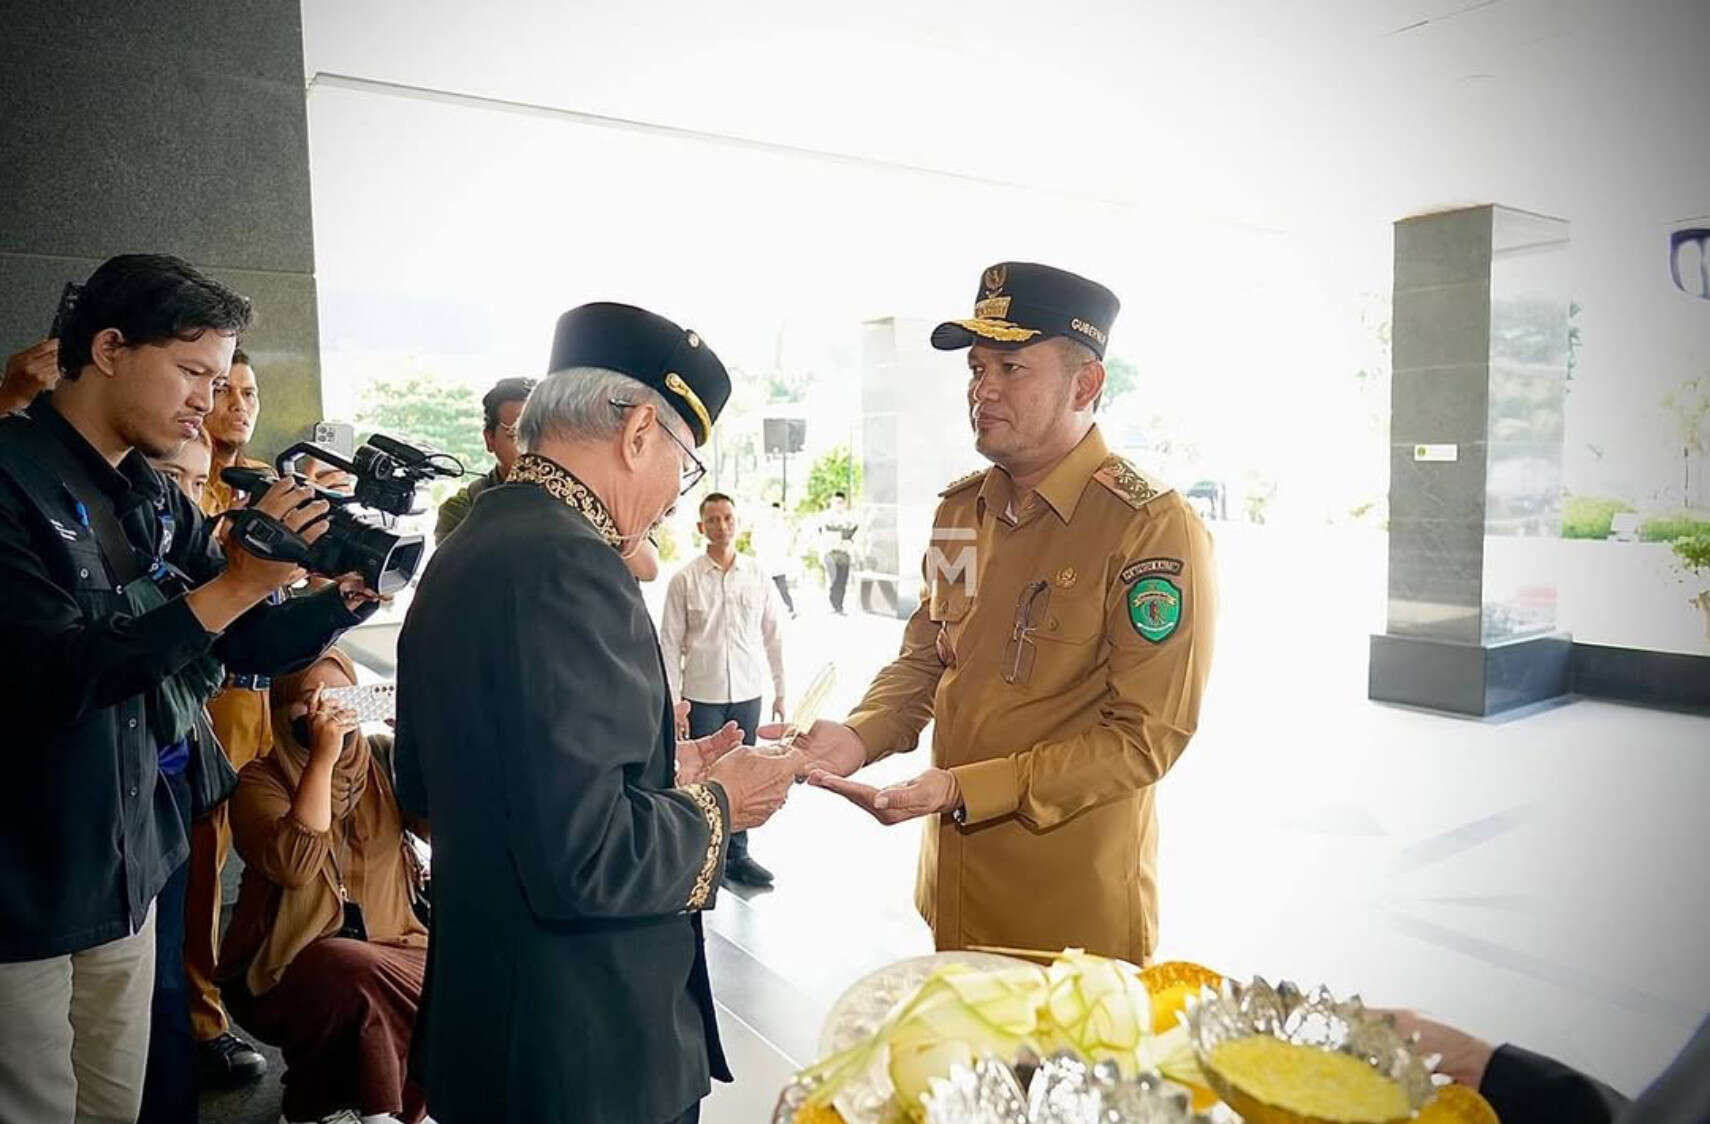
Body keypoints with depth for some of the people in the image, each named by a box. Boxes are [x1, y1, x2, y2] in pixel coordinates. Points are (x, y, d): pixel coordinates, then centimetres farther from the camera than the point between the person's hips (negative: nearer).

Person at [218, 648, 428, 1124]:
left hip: (385, 949, 4)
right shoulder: (261, 780, -6)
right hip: (285, 968, -4)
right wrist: (323, 758, -27)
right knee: (359, 973, -34)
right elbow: (294, 867, -25)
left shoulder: (384, 760, 3)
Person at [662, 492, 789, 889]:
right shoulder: (685, 580, -4)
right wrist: (673, 704, -6)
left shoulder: (758, 575, 3)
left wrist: (780, 692, 7)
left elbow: (773, 637, 7)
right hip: (702, 695, -2)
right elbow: (670, 644, -3)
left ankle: (737, 856, 24)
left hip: (748, 693, 2)